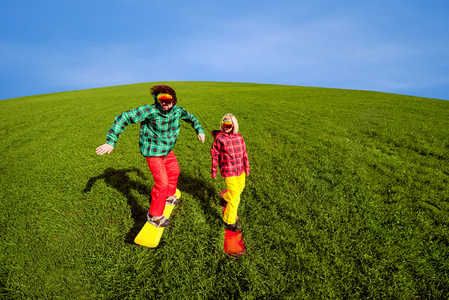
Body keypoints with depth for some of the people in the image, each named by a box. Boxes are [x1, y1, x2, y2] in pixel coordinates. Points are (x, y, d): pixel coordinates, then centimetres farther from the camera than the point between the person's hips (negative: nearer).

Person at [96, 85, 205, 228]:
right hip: (153, 152, -8)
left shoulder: (177, 110, -8)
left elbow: (190, 117, 14)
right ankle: (154, 216, 12)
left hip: (167, 150, 8)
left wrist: (199, 130, 2)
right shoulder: (150, 110, -27)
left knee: (174, 172, 25)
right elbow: (123, 118, -26)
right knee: (162, 182, -9)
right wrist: (110, 141, -30)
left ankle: (169, 196, 52)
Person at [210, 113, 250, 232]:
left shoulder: (239, 137, 1)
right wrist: (214, 171, 0)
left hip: (240, 169, 6)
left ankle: (225, 198, 55)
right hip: (228, 171, -6)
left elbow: (244, 153, 11)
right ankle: (229, 222, 13)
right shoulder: (219, 138, -11)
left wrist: (247, 167, 14)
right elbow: (215, 156, -4)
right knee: (235, 196, -4)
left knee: (240, 188, 26)